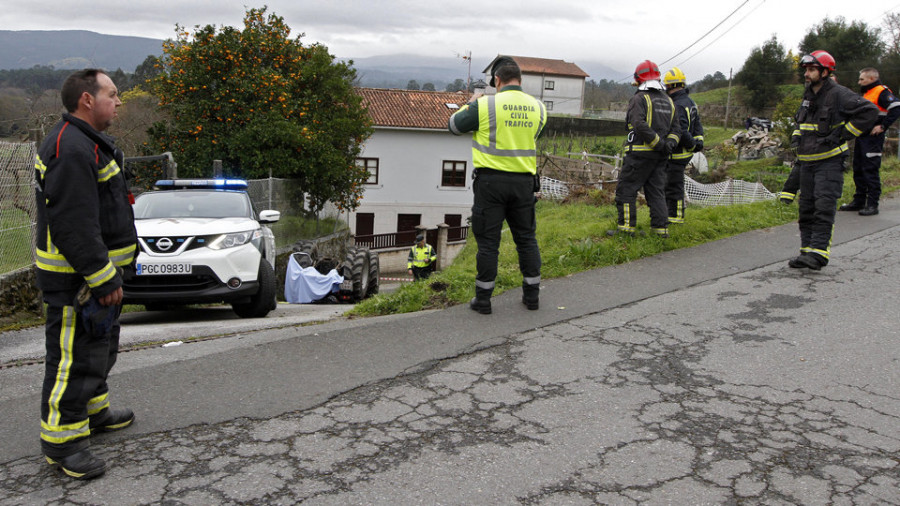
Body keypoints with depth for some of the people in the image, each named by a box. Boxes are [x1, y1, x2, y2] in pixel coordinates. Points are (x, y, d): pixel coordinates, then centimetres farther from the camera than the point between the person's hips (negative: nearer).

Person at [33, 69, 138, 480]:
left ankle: (94, 411, 40)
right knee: (75, 356, -3)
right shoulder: (71, 150, -21)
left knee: (101, 347, 23)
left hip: (96, 270, 11)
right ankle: (60, 439, 9)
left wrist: (109, 272, 22)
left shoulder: (87, 144, 16)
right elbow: (73, 225, -27)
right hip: (76, 279, -11)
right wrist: (102, 278, -24)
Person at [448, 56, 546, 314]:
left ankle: (483, 299, 10)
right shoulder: (538, 107, 3)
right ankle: (532, 295, 21)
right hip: (524, 181, 4)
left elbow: (454, 125, 2)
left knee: (488, 241, 3)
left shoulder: (485, 105, -10)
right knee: (526, 238, 14)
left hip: (491, 180, -3)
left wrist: (472, 104, 20)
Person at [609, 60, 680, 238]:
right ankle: (661, 228, 9)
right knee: (656, 190, 11)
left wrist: (660, 143, -19)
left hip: (640, 154, -7)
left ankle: (627, 226, 0)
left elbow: (640, 126, -22)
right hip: (659, 156, 7)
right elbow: (676, 129, 12)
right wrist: (669, 144, -4)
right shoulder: (668, 101, 16)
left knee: (626, 188, 1)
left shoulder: (639, 99, -8)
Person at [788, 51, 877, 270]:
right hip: (807, 162, 8)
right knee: (806, 208, 7)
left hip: (830, 161, -8)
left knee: (824, 208, -13)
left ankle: (818, 252, -17)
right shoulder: (808, 96, 15)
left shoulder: (839, 95, -9)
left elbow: (869, 112, -14)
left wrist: (843, 134, -13)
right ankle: (807, 251, 11)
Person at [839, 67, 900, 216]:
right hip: (861, 137, 10)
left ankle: (872, 205, -6)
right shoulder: (866, 93, 20)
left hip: (873, 138, -10)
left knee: (871, 170, -9)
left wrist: (883, 126, -20)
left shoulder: (882, 92, -10)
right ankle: (859, 201, 21)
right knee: (858, 169, 12)